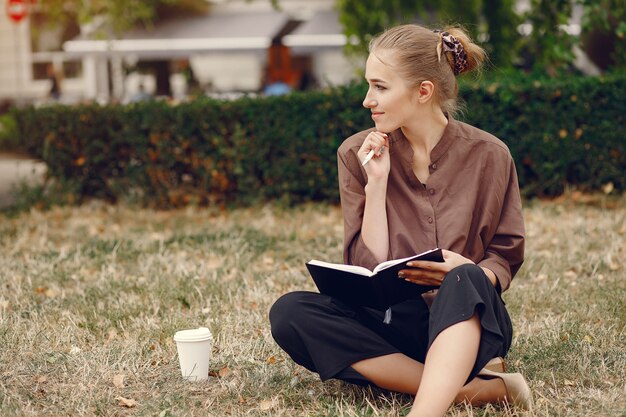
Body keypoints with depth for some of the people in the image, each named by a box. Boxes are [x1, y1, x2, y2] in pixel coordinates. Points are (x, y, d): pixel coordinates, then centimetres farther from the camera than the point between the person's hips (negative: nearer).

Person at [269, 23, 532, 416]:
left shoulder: (487, 155, -1)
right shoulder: (358, 154, 1)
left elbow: (505, 256, 4)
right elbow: (367, 267, -3)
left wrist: (470, 273, -18)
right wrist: (377, 182, -13)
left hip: (467, 320, -2)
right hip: (391, 323, 3)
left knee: (465, 281, -35)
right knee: (289, 312, -25)